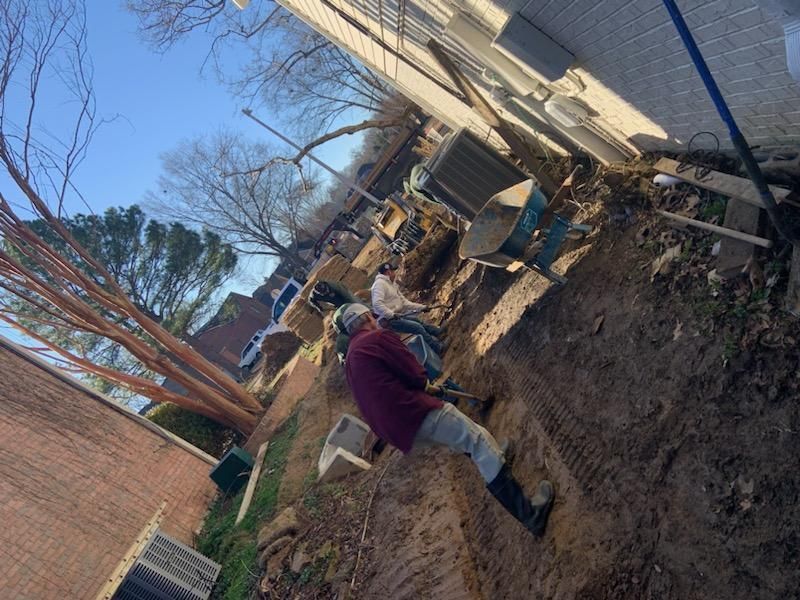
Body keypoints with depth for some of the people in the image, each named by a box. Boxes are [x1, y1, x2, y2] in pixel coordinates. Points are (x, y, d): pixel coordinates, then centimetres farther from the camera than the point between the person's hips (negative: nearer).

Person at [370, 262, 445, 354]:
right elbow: (377, 303, -27)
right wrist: (391, 314, -33)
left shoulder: (392, 285, 16)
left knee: (419, 321, 13)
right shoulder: (380, 283, -14)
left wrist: (422, 307, 8)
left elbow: (404, 302, 15)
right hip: (388, 320, -10)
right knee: (417, 327, -14)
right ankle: (438, 347, -6)